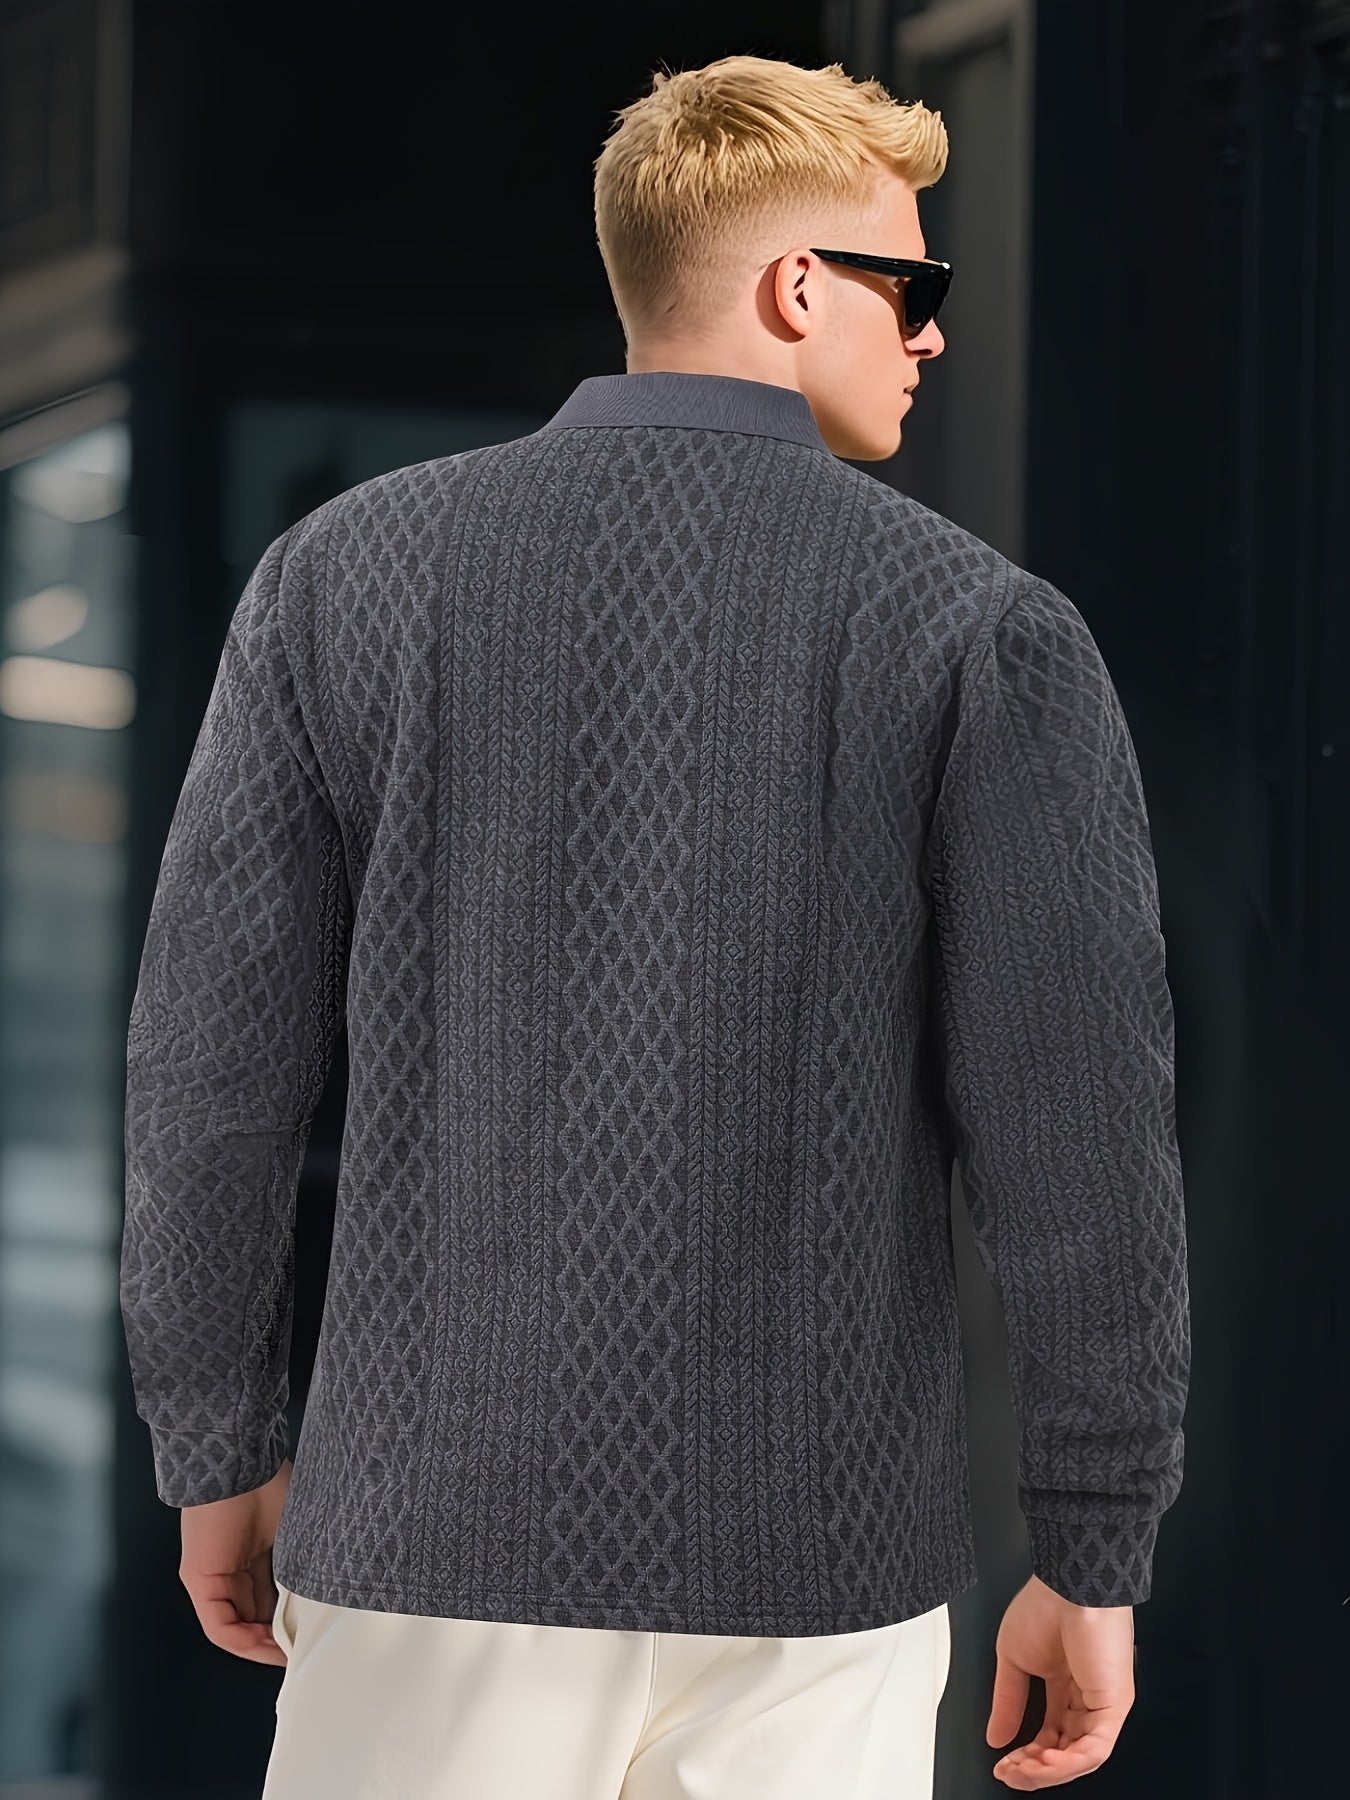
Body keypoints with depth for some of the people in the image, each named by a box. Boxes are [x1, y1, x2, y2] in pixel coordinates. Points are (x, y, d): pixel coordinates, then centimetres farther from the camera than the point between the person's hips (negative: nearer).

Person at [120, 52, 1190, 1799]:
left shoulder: (346, 571, 1)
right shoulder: (984, 628, -4)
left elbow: (216, 1062, 1)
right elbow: (1083, 1138, -7)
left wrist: (220, 1458, 13)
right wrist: (1094, 1568, 2)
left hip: (438, 1524, 1)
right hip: (814, 1574, -1)